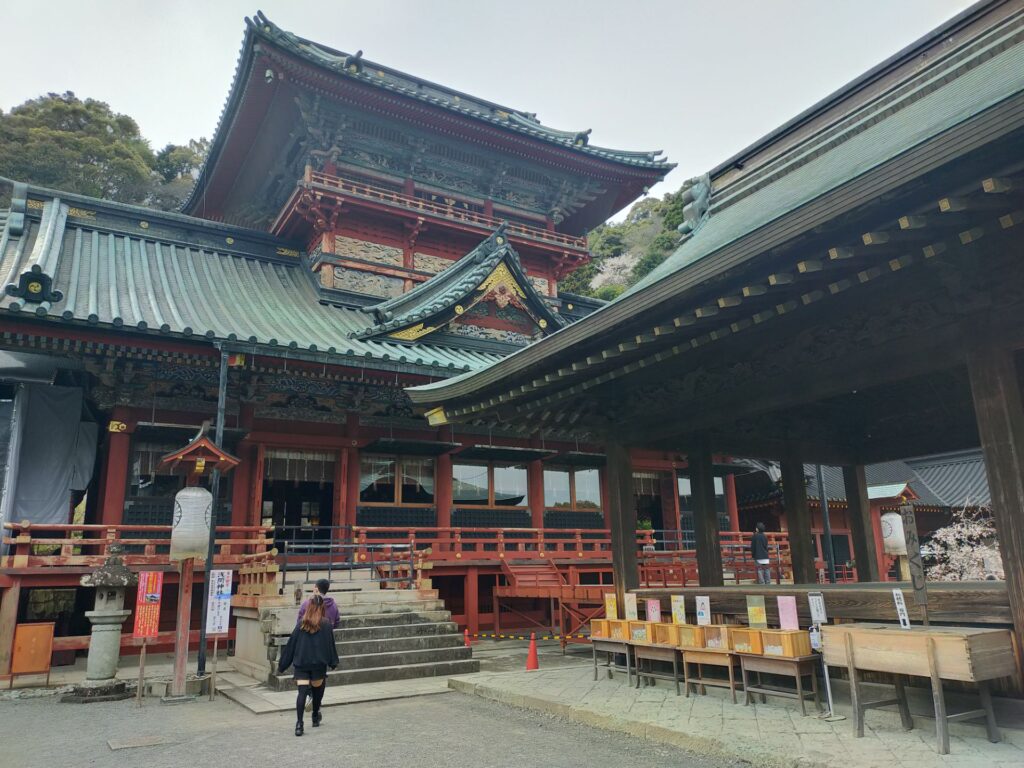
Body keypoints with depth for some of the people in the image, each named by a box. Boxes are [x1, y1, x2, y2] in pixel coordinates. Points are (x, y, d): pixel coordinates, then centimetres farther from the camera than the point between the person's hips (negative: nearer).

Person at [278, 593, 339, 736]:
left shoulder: (301, 624, 2)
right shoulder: (326, 624, -4)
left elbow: (291, 644, 3)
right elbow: (331, 644, -3)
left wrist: (282, 666, 9)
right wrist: (333, 663, 7)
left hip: (300, 664, 1)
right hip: (319, 664, -1)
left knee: (302, 692, -3)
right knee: (317, 689, 19)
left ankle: (299, 724, -15)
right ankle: (315, 718, 32)